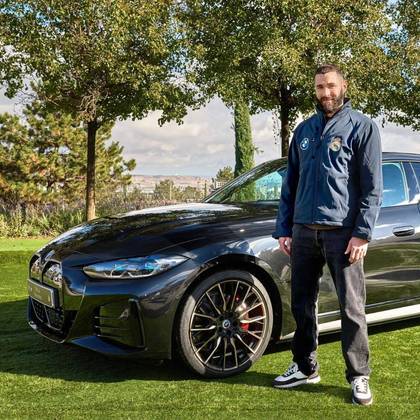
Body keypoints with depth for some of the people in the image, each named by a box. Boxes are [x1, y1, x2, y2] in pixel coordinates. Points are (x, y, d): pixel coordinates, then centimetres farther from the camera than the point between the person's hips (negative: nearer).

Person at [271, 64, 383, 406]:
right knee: (303, 304, 11)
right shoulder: (304, 130, 15)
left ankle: (359, 377, 13)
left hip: (342, 233, -5)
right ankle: (305, 368, 25)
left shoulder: (361, 127, 1)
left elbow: (373, 186, -5)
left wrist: (363, 233, -13)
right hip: (303, 231, 5)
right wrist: (283, 229, 11)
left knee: (352, 307, 1)